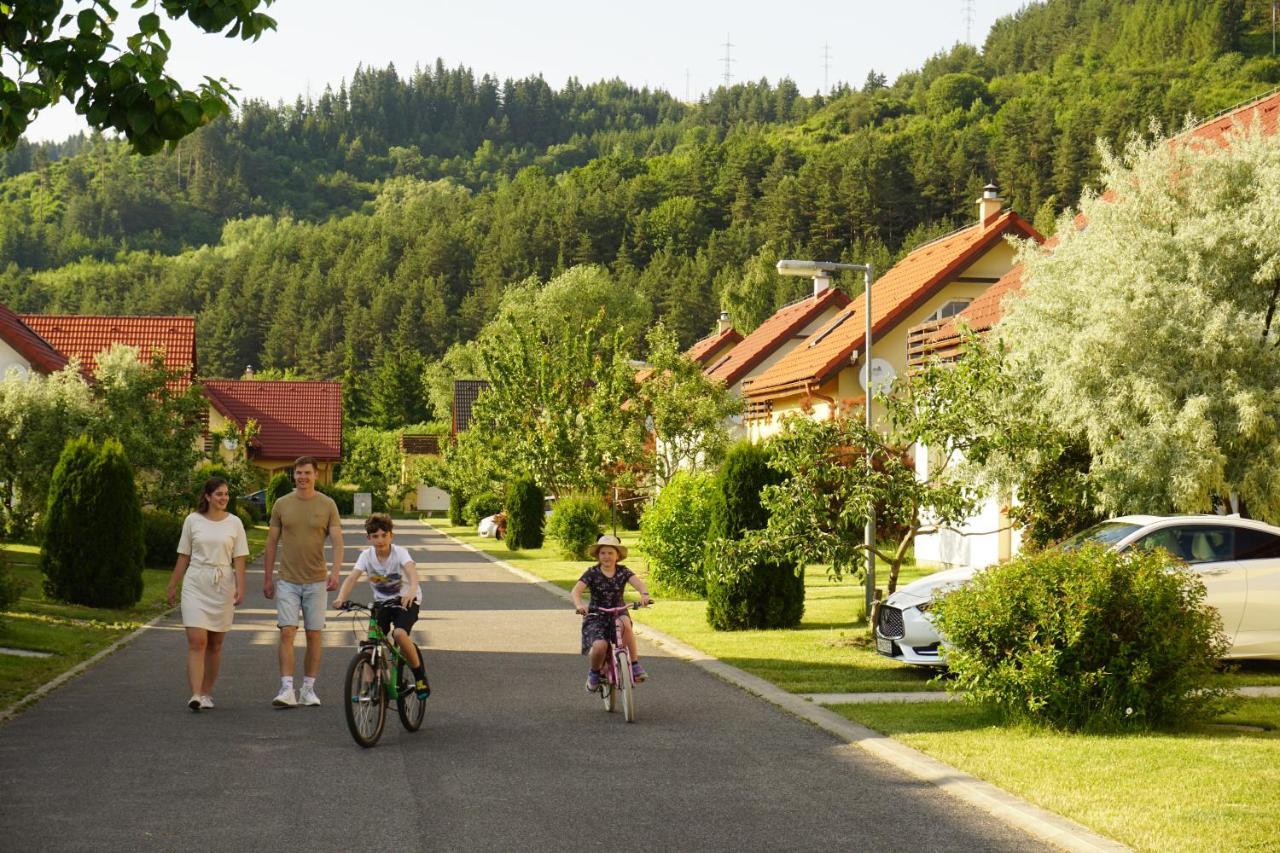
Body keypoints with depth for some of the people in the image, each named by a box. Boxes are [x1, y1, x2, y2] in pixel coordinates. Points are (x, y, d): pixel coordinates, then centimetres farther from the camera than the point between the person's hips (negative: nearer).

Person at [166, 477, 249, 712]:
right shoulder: (192, 520, 3)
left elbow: (239, 559, 2)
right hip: (195, 586, -1)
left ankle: (207, 694, 18)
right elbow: (183, 557, 9)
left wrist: (240, 587, -8)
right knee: (197, 642, -12)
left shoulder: (234, 523, 4)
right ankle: (195, 695, -18)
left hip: (222, 587, 1)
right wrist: (172, 586, 10)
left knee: (215, 644, 8)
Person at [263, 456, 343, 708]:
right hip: (288, 581, 0)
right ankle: (286, 689, -12)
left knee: (313, 635, 4)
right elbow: (272, 542, 9)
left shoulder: (327, 505, 0)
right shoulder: (281, 504, 3)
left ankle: (308, 689, 13)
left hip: (316, 581, 0)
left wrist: (336, 571, -21)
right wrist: (267, 578, 8)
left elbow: (337, 541, -5)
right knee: (287, 632, -9)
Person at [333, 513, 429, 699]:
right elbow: (352, 577, -23)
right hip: (382, 601, 4)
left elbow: (412, 571, -38)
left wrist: (411, 591, -60)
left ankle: (420, 677, -10)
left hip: (407, 600, -4)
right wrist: (341, 598, -43)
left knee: (399, 634, -28)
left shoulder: (399, 553, -19)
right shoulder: (367, 555, -10)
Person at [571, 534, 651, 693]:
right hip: (596, 617, -1)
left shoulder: (623, 571, 1)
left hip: (618, 613, 1)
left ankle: (634, 664, -24)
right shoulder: (592, 573, -3)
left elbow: (638, 583, -15)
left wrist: (644, 594, -39)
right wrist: (578, 604, -38)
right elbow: (576, 590, -16)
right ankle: (594, 673, 6)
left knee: (625, 623, -36)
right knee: (600, 646, -28)